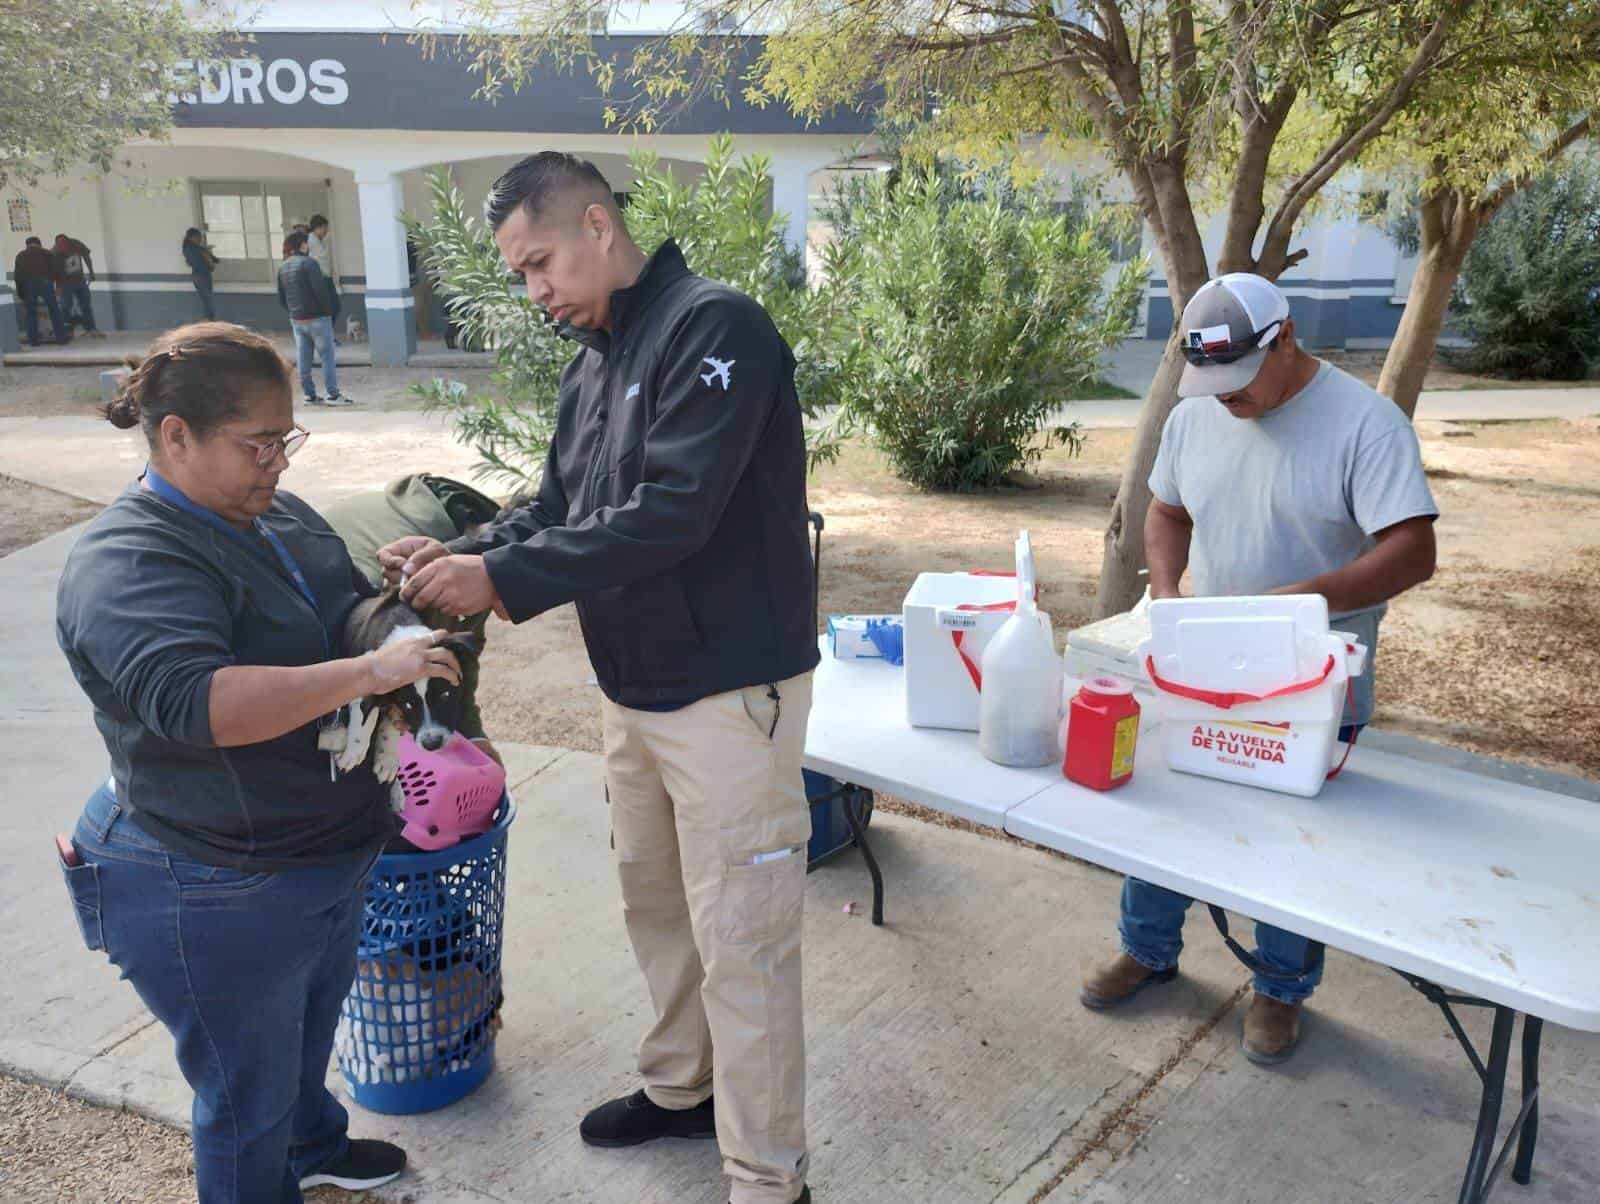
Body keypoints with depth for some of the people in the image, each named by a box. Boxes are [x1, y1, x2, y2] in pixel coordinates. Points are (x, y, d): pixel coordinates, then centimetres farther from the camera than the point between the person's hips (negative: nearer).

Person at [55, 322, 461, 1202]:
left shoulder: (276, 513, 2)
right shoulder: (126, 563, -24)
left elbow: (351, 613, 17)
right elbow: (193, 701, -40)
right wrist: (368, 673, -40)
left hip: (329, 859, 9)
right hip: (220, 900, -9)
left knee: (309, 1037, 32)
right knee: (248, 1095, 14)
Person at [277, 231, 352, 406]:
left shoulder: (283, 268, 9)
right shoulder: (308, 263, -13)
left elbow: (281, 297, 11)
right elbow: (321, 290, -19)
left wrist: (294, 311, 17)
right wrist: (328, 310, -7)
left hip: (296, 320, 7)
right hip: (316, 318, -7)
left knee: (303, 359, 9)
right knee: (327, 356, -1)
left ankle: (309, 395, 13)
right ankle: (333, 394, -2)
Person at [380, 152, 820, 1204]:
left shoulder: (714, 326, -16)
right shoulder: (594, 365, 13)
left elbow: (672, 513, -25)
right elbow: (558, 509, 14)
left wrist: (502, 580, -22)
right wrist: (461, 556, -4)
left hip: (728, 691, -9)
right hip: (635, 688, 9)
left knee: (741, 946, 1)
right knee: (655, 902, 22)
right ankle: (681, 1088, 44)